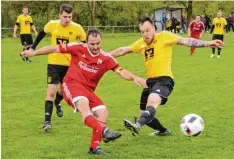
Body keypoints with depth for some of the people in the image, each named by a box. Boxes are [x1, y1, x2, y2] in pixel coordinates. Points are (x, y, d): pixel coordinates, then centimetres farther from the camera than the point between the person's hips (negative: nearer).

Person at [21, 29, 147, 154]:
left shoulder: (106, 58, -3)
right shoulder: (78, 48, -6)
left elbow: (121, 71, -12)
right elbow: (55, 49, 1)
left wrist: (134, 78, -31)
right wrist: (34, 53, 3)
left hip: (88, 90, 4)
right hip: (71, 84, -4)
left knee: (103, 113, -12)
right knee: (83, 104, -34)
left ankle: (94, 147, -1)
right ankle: (104, 131, -54)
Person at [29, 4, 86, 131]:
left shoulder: (77, 28, -15)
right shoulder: (52, 25, -12)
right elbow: (42, 33, 9)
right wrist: (33, 47, 12)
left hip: (69, 64, 1)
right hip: (54, 63, -1)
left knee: (63, 90, 19)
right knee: (51, 91, -13)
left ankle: (57, 103, 54)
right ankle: (47, 121, -11)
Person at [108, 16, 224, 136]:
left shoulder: (164, 36, -3)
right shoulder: (141, 43, 13)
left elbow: (186, 41, -7)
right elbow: (123, 50, 24)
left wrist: (207, 44, -14)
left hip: (164, 79, -7)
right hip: (150, 81, 7)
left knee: (152, 101, -37)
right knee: (145, 115, 14)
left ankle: (137, 125, -59)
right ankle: (163, 131, 39)